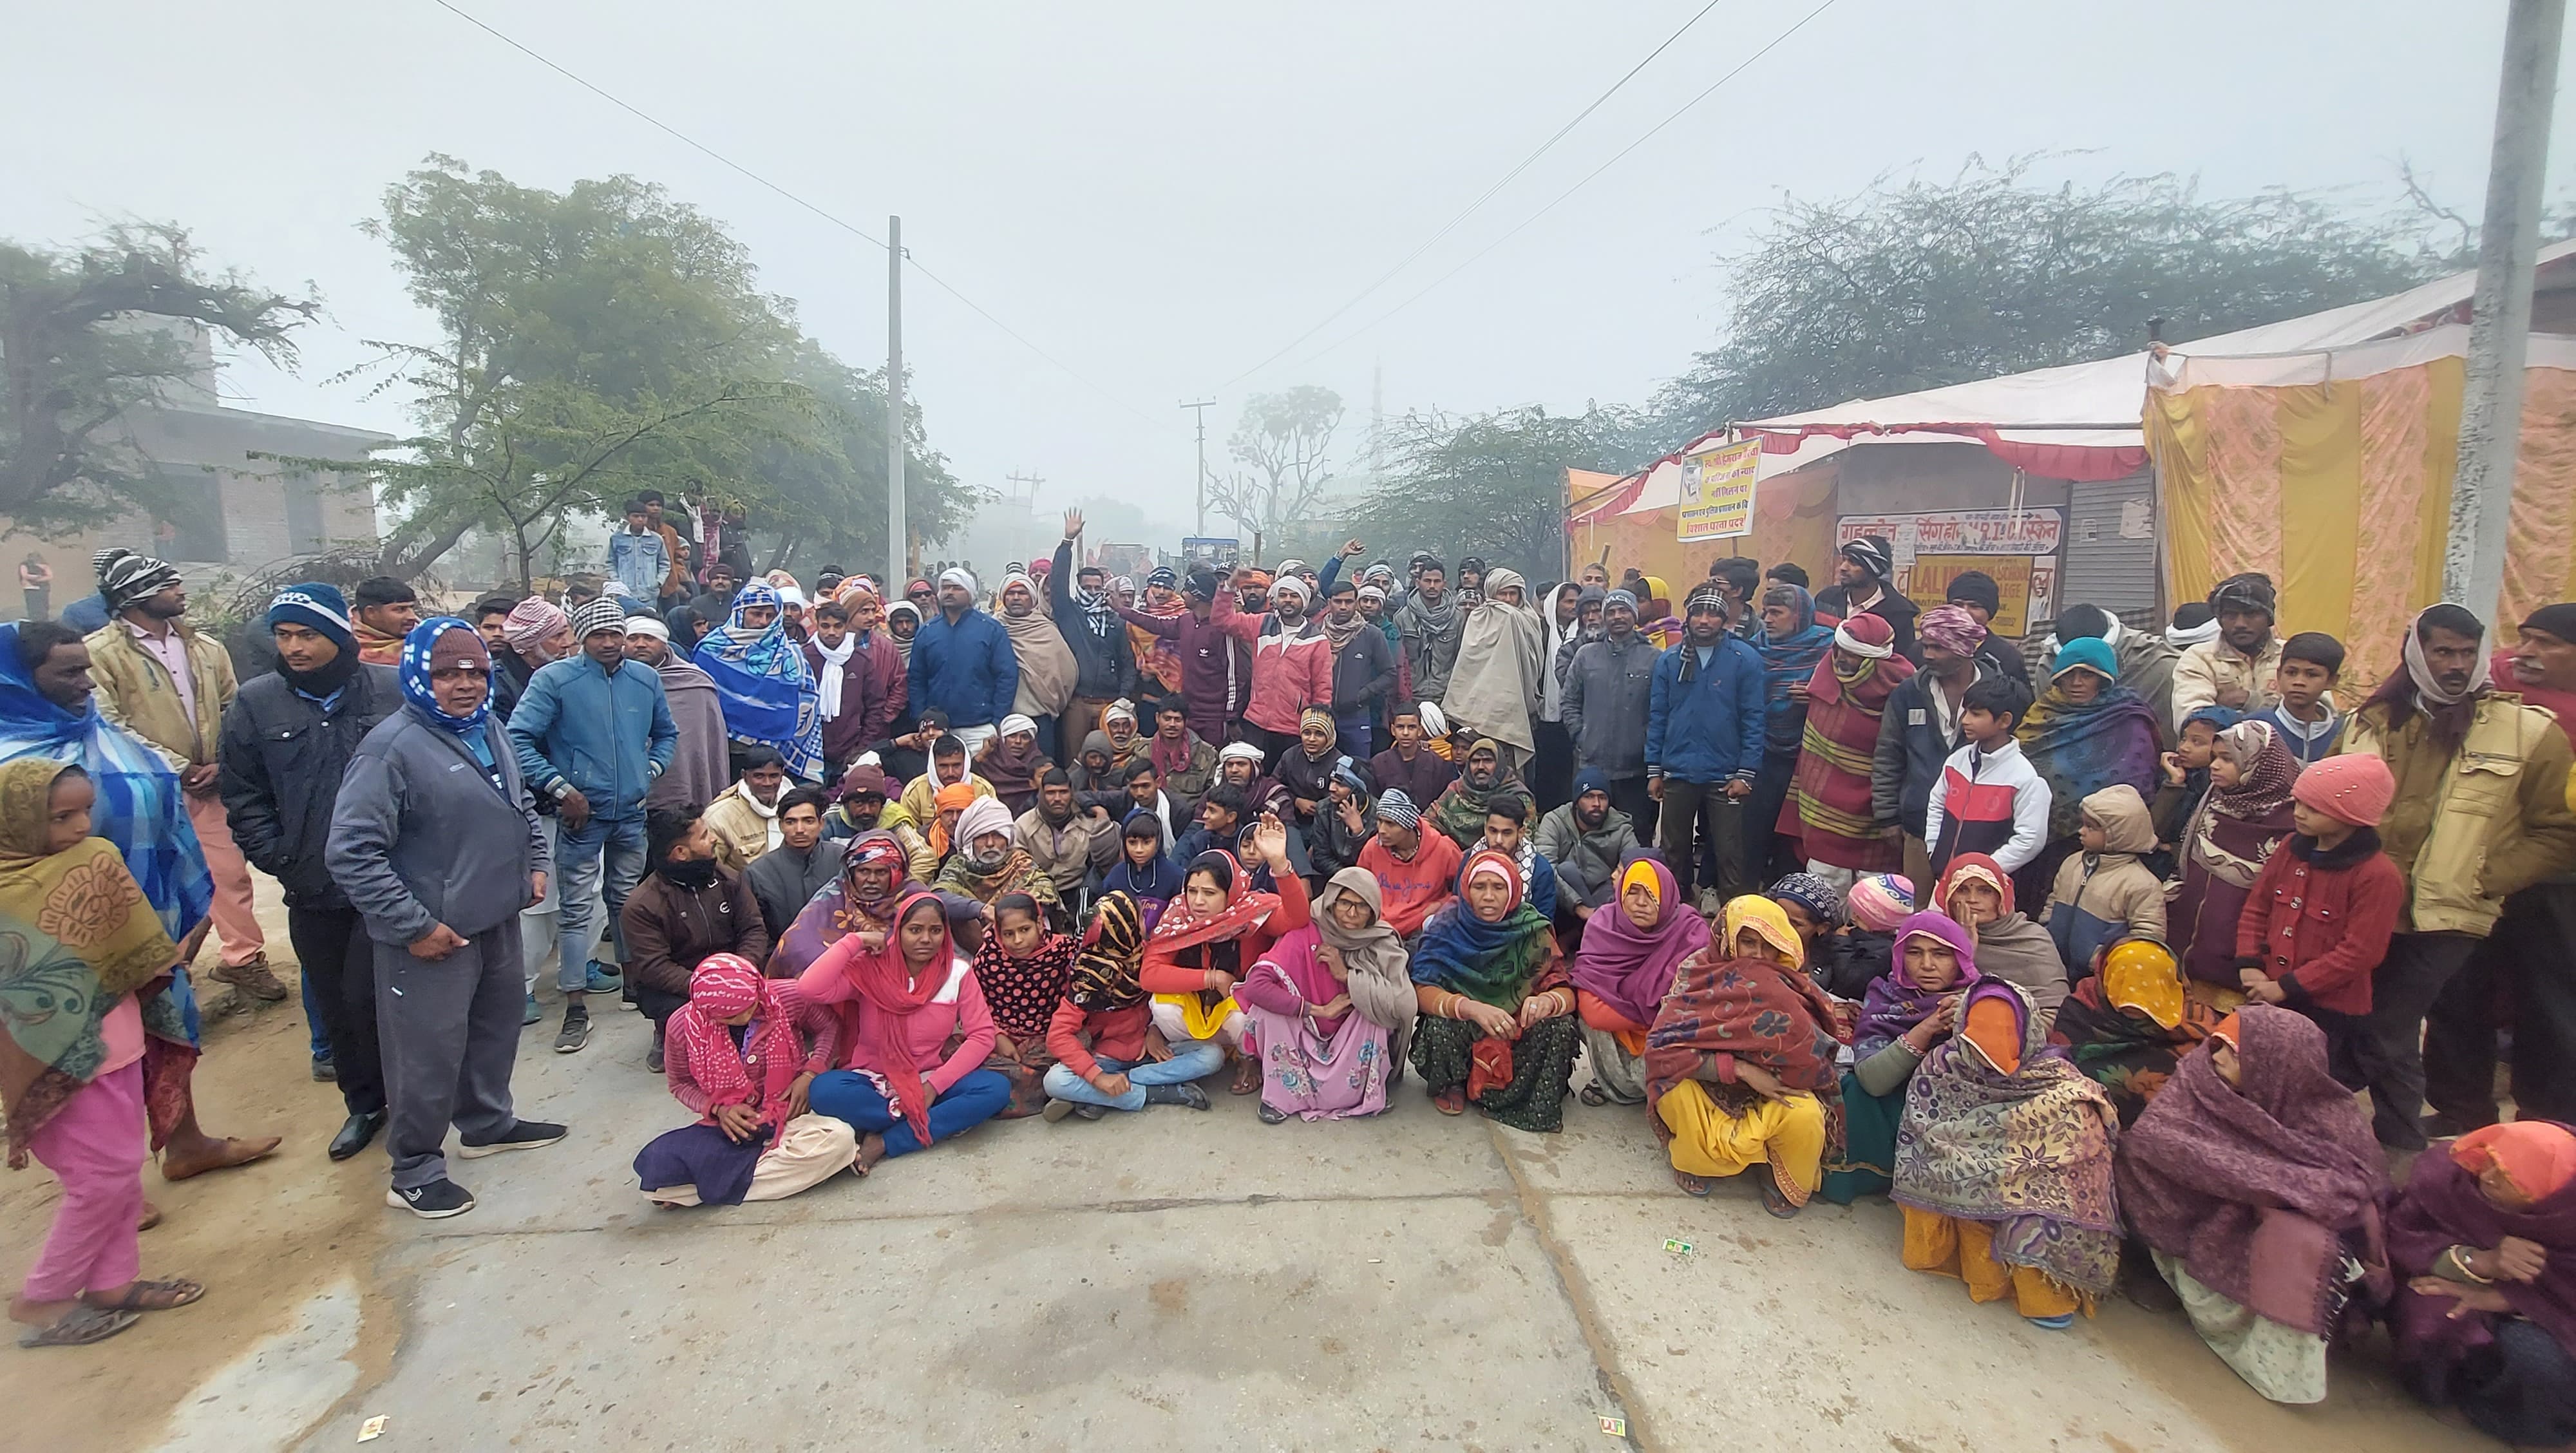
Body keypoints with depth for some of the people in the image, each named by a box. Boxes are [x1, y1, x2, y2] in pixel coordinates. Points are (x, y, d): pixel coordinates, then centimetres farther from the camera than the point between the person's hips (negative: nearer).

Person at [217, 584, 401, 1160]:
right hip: (311, 890, 3)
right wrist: (280, 862, -3)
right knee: (334, 1005, 14)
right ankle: (363, 1104, 32)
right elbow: (243, 797, 5)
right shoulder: (256, 703, 1)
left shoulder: (392, 692, -6)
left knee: (366, 998, -4)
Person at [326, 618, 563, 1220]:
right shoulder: (393, 746, -19)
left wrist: (536, 862, 11)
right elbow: (352, 851, -21)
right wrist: (413, 926, -20)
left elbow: (521, 804, 23)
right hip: (434, 934, -8)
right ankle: (415, 1171, 20)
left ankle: (488, 1122, 43)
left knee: (497, 1025, 23)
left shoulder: (490, 731, 6)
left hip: (498, 919, 8)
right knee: (429, 1052, 2)